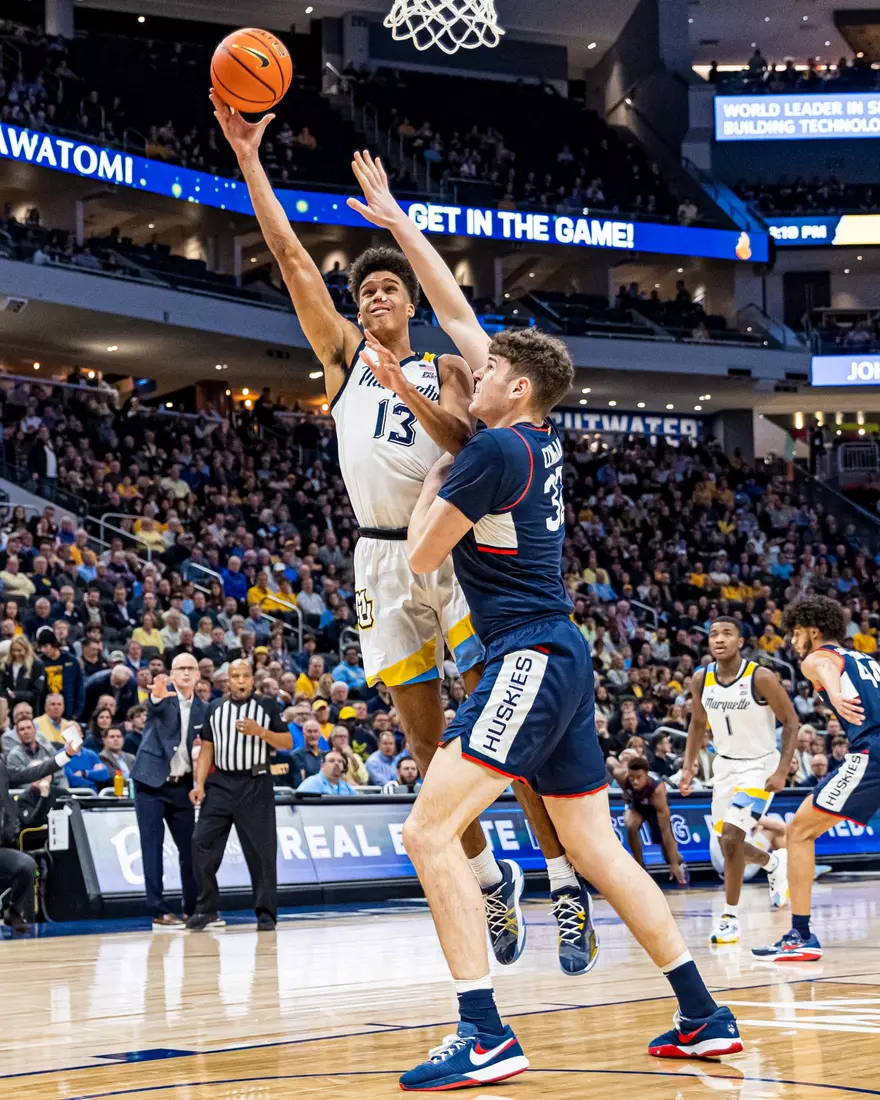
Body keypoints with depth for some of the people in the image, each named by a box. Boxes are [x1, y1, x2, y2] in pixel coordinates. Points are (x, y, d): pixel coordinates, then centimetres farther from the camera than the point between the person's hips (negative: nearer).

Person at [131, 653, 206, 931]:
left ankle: (195, 909, 15)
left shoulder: (201, 709, 9)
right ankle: (159, 911, -3)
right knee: (153, 847, -4)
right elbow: (154, 707, -30)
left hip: (181, 785, 4)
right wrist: (157, 696, -53)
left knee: (190, 847, 5)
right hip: (151, 783, -4)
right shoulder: (163, 698, -5)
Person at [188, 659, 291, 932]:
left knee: (261, 851, -2)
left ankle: (266, 913, 5)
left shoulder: (267, 705, 4)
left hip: (256, 785, -3)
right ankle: (207, 909, 4)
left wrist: (260, 731, -15)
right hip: (221, 784, 3)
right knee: (202, 843, -5)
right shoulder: (214, 708, 11)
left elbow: (287, 742, 1)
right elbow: (207, 749, 11)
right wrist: (199, 785, 0)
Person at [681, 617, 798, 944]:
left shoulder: (761, 678, -22)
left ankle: (730, 918, -5)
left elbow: (791, 723, -14)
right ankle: (774, 862, 48)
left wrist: (782, 771, -22)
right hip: (725, 764, 6)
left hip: (759, 766, -6)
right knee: (729, 844, 14)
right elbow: (698, 724, 10)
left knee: (731, 839, -19)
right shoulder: (701, 679, -7)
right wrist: (687, 767, 2)